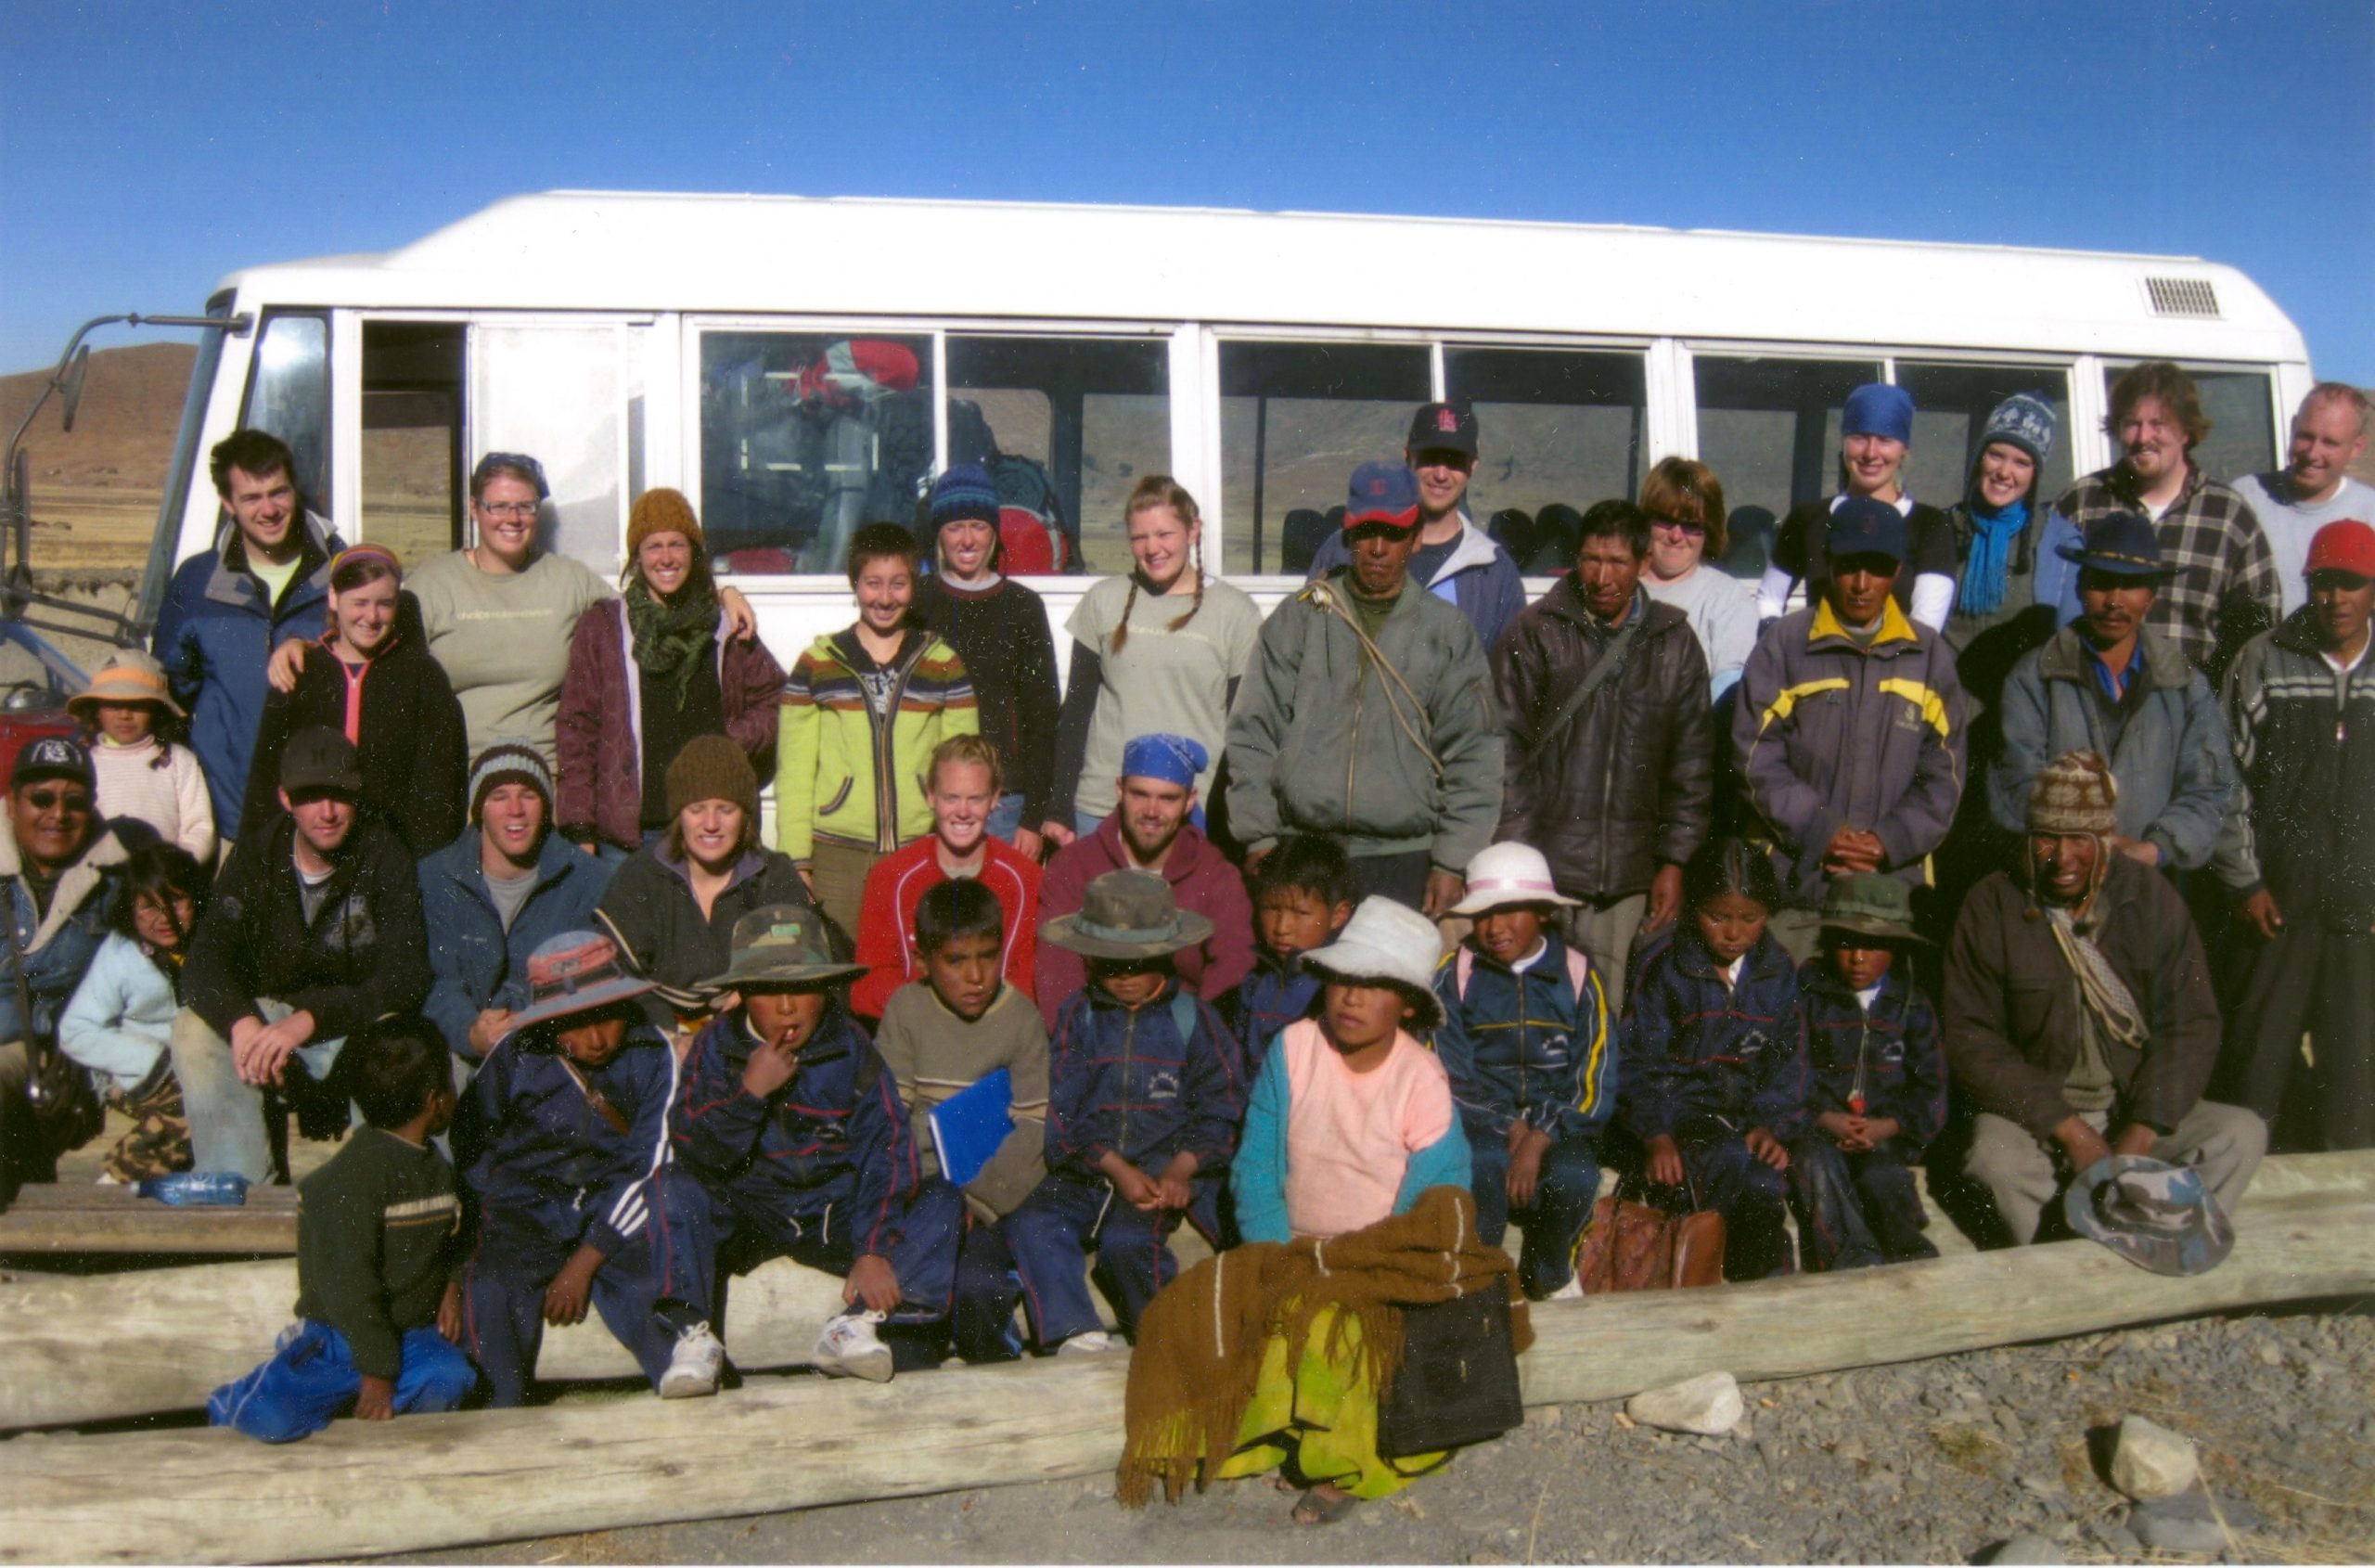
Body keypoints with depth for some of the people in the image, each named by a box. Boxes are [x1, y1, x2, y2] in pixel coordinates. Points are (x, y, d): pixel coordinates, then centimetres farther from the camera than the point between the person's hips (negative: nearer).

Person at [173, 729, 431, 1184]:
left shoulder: (384, 855, -11)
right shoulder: (257, 854, -2)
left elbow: (406, 976, -20)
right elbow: (203, 965, -9)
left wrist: (309, 1021, -34)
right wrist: (242, 1022, -32)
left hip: (356, 1024, -3)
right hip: (269, 1014, 3)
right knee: (194, 1027, -23)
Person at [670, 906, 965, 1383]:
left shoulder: (850, 1048, -3)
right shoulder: (716, 1045, -2)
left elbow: (886, 1151, -12)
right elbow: (692, 1153, -12)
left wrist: (874, 1251, -25)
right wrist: (749, 1093, -26)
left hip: (835, 1217, 1)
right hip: (744, 1220, -1)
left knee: (944, 1204, -20)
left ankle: (859, 1319, -34)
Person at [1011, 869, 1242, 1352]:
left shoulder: (1193, 1018, 9)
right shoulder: (1078, 1017, 12)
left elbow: (1220, 1112, 5)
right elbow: (1065, 1111, 4)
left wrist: (1178, 1172, -13)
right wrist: (1118, 1170, -11)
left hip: (1169, 1173, -2)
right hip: (1088, 1171, 3)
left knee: (1125, 1242, -31)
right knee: (1032, 1225, -26)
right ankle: (1076, 1336, -30)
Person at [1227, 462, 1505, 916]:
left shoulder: (1448, 631, 9)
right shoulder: (1298, 619, 9)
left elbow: (1472, 755, 5)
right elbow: (1252, 734, 8)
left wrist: (1453, 862, -3)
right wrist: (1259, 836, -1)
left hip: (1405, 861, 0)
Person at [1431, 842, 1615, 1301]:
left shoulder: (1578, 974, 3)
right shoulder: (1454, 974, 1)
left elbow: (1594, 1085, -1)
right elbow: (1448, 1074, -2)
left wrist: (1540, 1140, -15)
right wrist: (1512, 1130, -13)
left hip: (1558, 1123, 1)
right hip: (1482, 1122, -1)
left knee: (1574, 1177, -30)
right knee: (1483, 1168, -34)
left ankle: (1550, 1275, 2)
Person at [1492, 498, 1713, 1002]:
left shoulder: (1675, 643, 10)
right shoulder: (1535, 632, 1)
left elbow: (1692, 761, 13)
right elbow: (1506, 748, 0)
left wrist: (1675, 859, 9)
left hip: (1627, 880, 2)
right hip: (1544, 866, -2)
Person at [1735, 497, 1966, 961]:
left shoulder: (1927, 653, 13)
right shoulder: (1784, 643, 5)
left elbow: (1944, 772, 10)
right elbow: (1758, 756, 0)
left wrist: (1890, 841, -4)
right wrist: (1820, 833, -9)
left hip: (1894, 882, 2)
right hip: (1796, 883, -2)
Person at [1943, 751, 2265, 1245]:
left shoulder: (2151, 898, 1)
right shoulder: (1992, 906, -5)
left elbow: (2191, 1026, -1)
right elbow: (1971, 1040, -8)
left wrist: (2137, 1140, -14)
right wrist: (2070, 1131, -16)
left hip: (2136, 1110, 3)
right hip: (2034, 1113, -3)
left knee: (2242, 1134, -21)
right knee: (1994, 1159, -34)